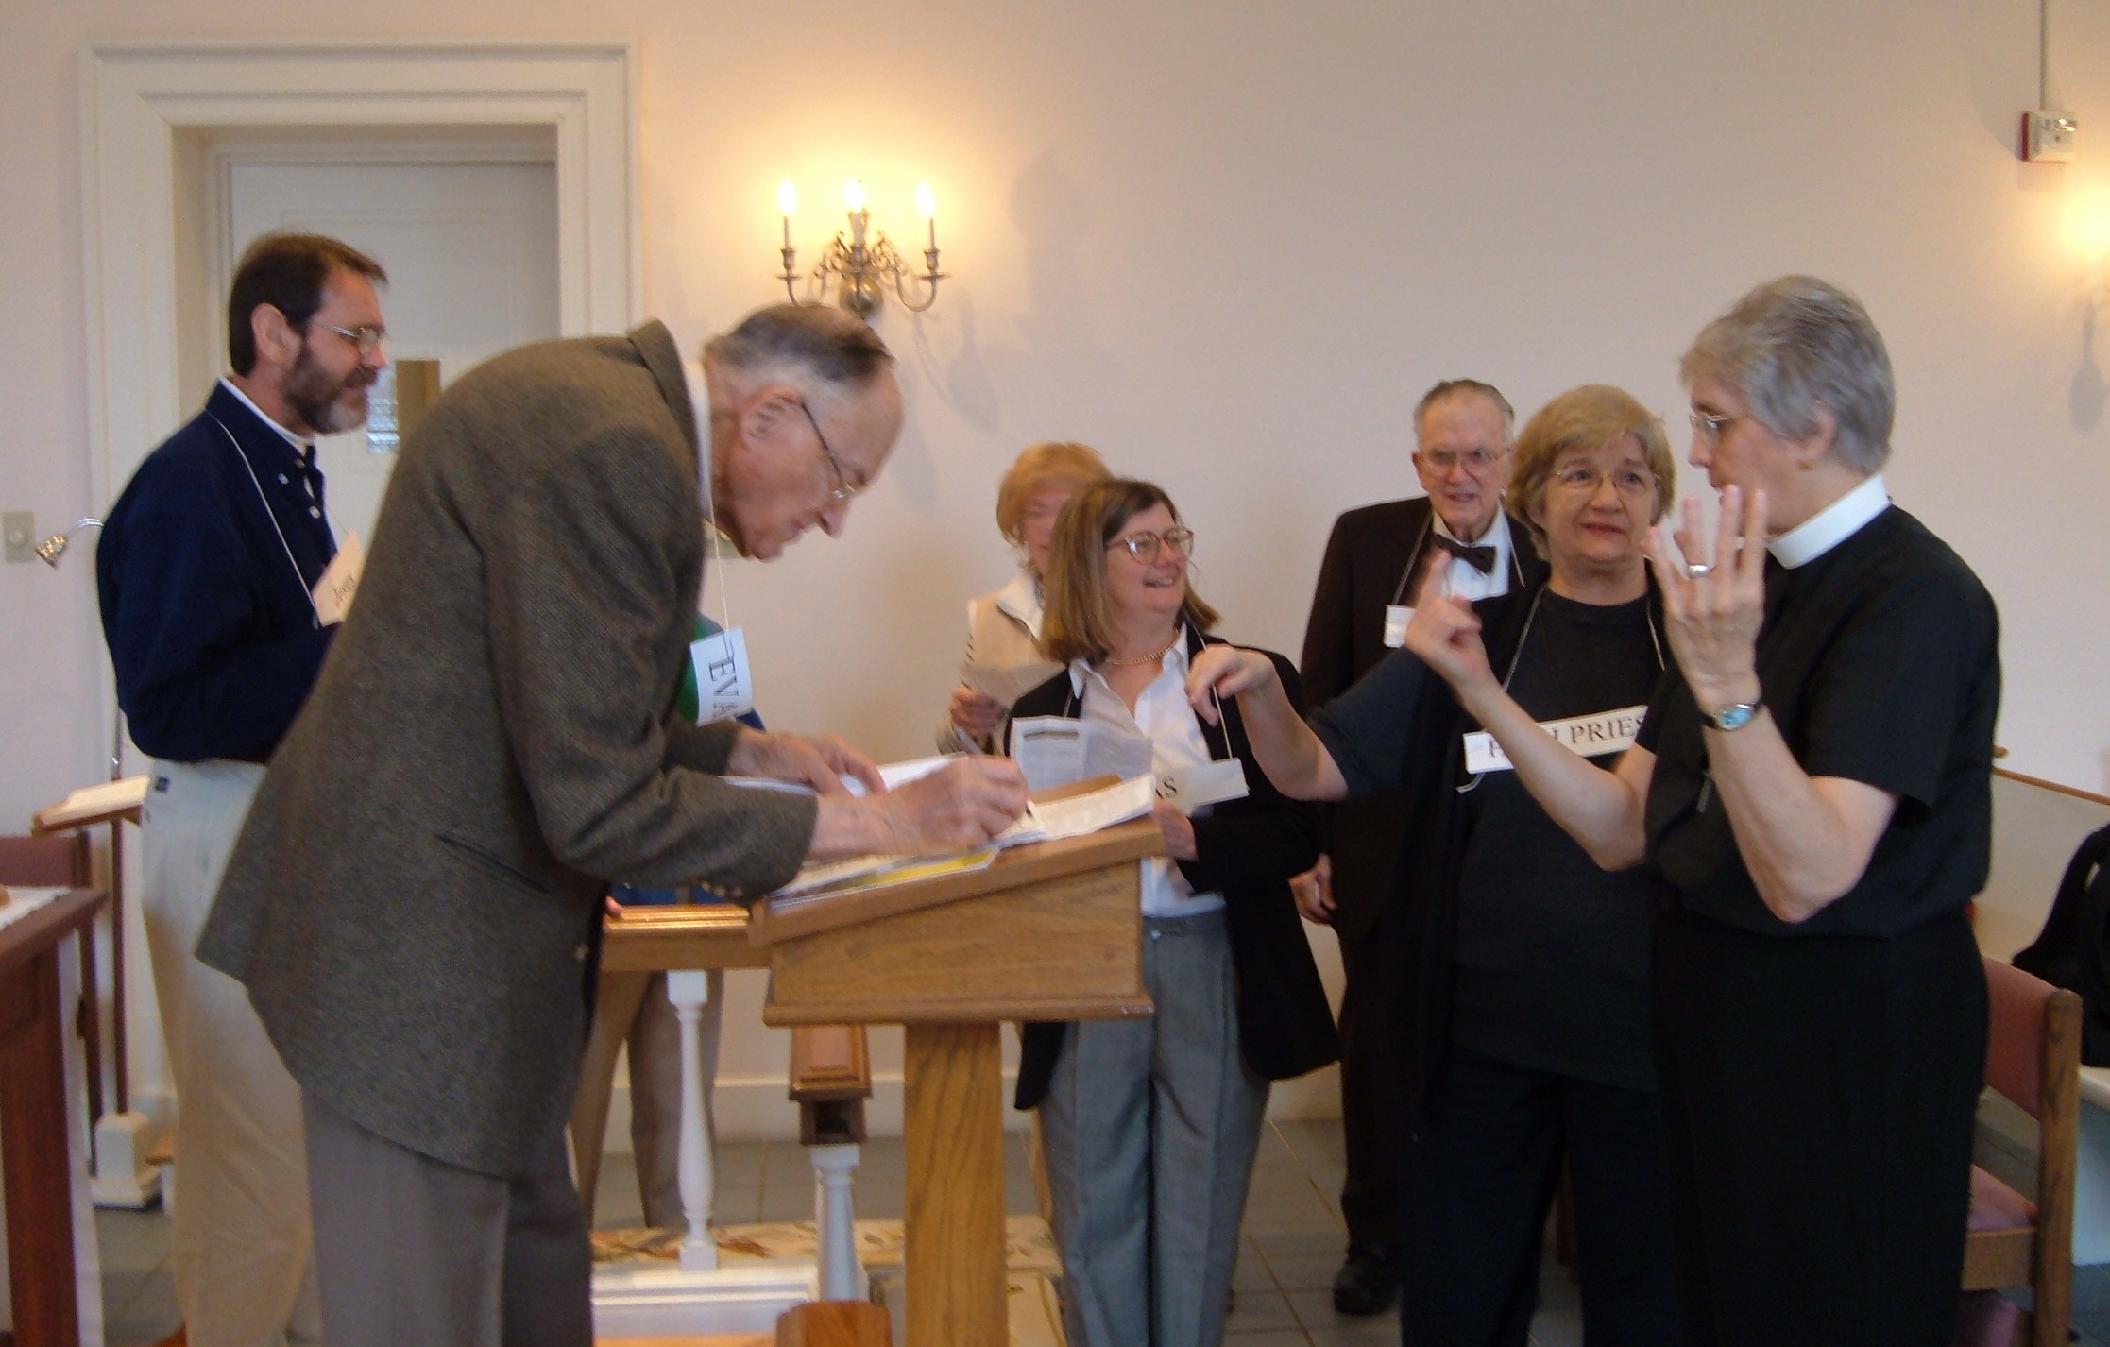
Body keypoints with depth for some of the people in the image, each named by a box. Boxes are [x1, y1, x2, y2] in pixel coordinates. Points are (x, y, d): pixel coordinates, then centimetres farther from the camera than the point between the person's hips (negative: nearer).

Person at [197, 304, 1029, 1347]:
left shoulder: (601, 397, 9)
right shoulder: (617, 449, -23)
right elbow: (600, 808, -23)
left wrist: (747, 752, 12)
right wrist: (882, 821, -18)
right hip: (423, 942, -11)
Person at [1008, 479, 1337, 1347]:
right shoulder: (1044, 708, 9)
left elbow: (1298, 832, -4)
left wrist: (1193, 838, -19)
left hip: (1216, 975, -1)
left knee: (1197, 1227, 8)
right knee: (1093, 1226, 7)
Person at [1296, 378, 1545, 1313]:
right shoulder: (1365, 539, -1)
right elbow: (1322, 692, 0)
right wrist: (1309, 835, -3)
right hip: (1385, 843, 1)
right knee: (1378, 1040, 13)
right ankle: (1376, 1234, 30)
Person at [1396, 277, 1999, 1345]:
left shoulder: (1914, 596, -18)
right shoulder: (1757, 582, 8)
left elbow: (1806, 876, -29)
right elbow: (1622, 831, 3)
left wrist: (1726, 681, -40)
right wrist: (1482, 692, -5)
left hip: (1847, 1038, -8)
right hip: (1712, 1012, 8)